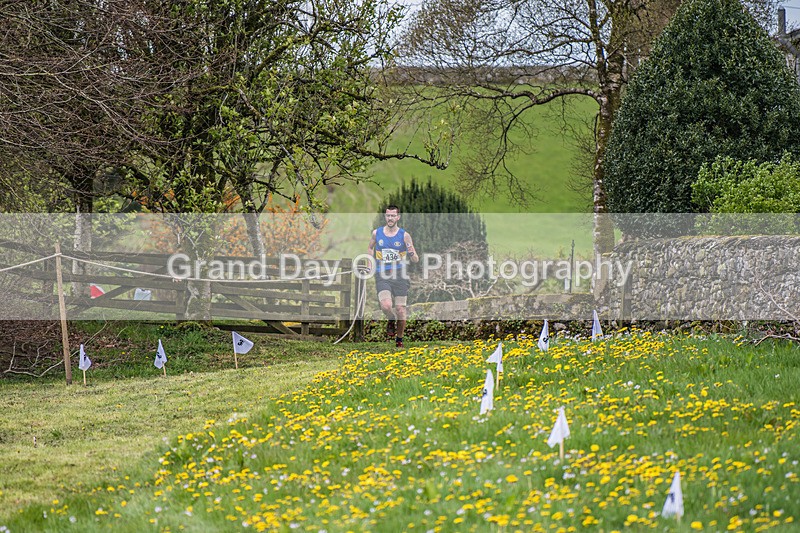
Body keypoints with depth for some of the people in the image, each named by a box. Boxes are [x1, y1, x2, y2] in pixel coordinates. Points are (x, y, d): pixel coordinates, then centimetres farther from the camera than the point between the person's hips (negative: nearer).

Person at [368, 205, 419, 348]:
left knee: (400, 310, -1)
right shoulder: (376, 233, 4)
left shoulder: (404, 235, -1)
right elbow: (371, 248, 26)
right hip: (382, 277, 0)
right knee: (386, 306, -22)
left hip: (400, 277, 0)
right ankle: (391, 321, 13)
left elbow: (415, 260, 2)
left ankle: (399, 339, 21)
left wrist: (412, 253, -20)